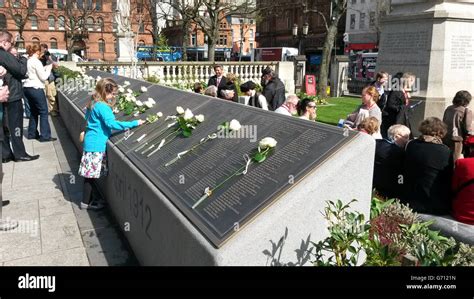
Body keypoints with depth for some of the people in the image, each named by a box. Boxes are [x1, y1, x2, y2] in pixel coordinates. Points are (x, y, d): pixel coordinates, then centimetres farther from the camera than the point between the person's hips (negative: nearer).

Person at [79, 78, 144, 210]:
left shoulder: (93, 103, 11)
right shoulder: (102, 107, -18)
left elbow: (88, 116, 26)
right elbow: (112, 123, -25)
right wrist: (134, 123, -23)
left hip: (91, 143, 9)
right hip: (96, 145, -9)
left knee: (91, 174, 15)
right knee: (91, 174, 1)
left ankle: (90, 199, 24)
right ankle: (86, 203, 11)